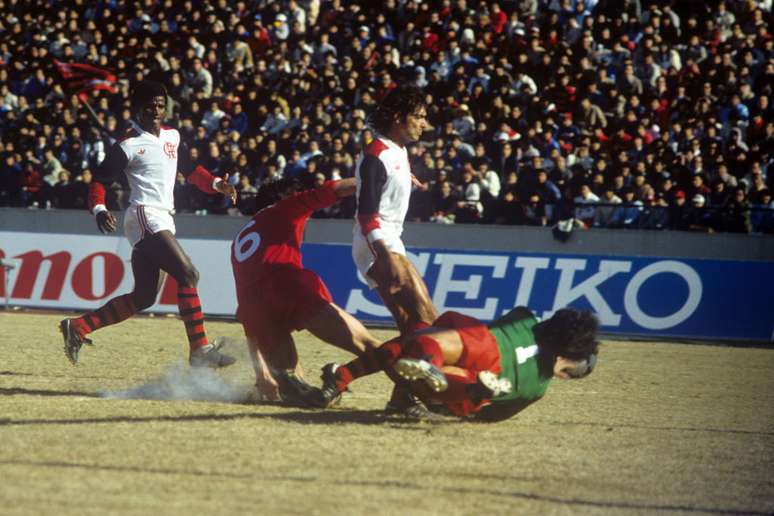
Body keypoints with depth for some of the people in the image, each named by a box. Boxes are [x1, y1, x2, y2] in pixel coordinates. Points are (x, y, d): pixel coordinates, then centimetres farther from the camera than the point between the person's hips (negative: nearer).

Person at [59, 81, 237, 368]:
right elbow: (100, 180, -8)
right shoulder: (129, 145, -6)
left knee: (143, 297, 10)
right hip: (145, 217, -9)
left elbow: (190, 170, 26)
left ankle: (77, 328, 16)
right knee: (188, 274, -20)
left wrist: (216, 184, 9)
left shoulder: (173, 137, 16)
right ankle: (200, 350, -24)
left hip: (163, 221, 9)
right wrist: (99, 209, -25)